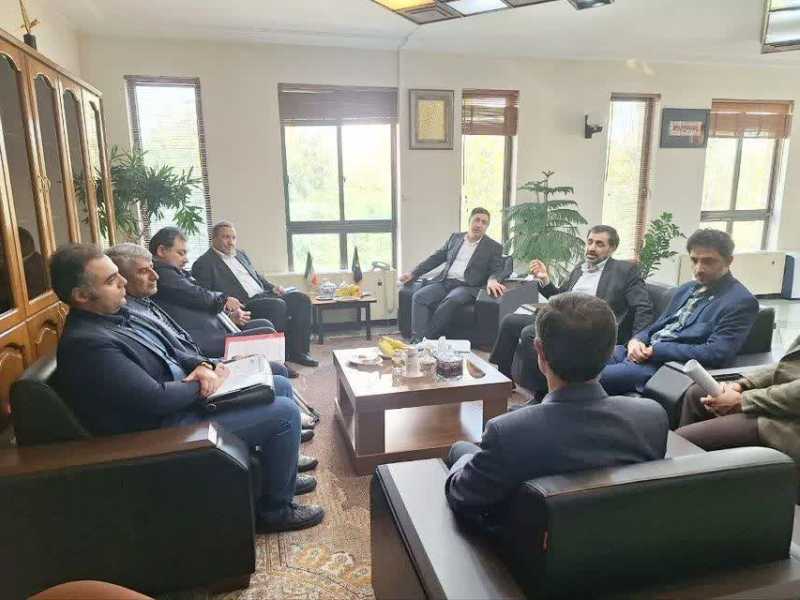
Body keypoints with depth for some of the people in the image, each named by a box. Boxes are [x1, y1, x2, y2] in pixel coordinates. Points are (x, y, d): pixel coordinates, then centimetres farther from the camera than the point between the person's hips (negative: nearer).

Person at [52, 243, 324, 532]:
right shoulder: (87, 344, -24)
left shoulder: (118, 315, 6)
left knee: (277, 385, 12)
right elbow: (156, 399, -27)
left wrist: (201, 365, -6)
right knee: (285, 411, -12)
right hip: (168, 427, -10)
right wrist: (200, 384, -10)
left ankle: (282, 465, 29)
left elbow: (169, 351, 14)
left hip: (183, 398, 10)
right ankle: (275, 510, 6)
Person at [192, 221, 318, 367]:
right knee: (278, 305, -32)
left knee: (301, 298, -9)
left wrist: (272, 287, 11)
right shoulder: (203, 264, -1)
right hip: (245, 305, -8)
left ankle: (298, 351, -7)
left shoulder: (241, 254, 23)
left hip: (264, 295, 8)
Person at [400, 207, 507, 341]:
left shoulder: (494, 247, 10)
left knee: (450, 301, -37)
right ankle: (418, 340, -33)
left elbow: (497, 270, 1)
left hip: (467, 286, -4)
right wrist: (413, 274, 12)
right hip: (444, 282, 4)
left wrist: (492, 280, -25)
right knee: (419, 297, -24)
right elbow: (436, 257, 20)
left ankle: (428, 338, -30)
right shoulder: (455, 237, 20)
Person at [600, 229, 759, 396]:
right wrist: (636, 340, -4)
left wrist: (656, 350, -17)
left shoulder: (741, 301, -8)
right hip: (644, 353, 8)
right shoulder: (686, 289, 18)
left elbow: (716, 354, -19)